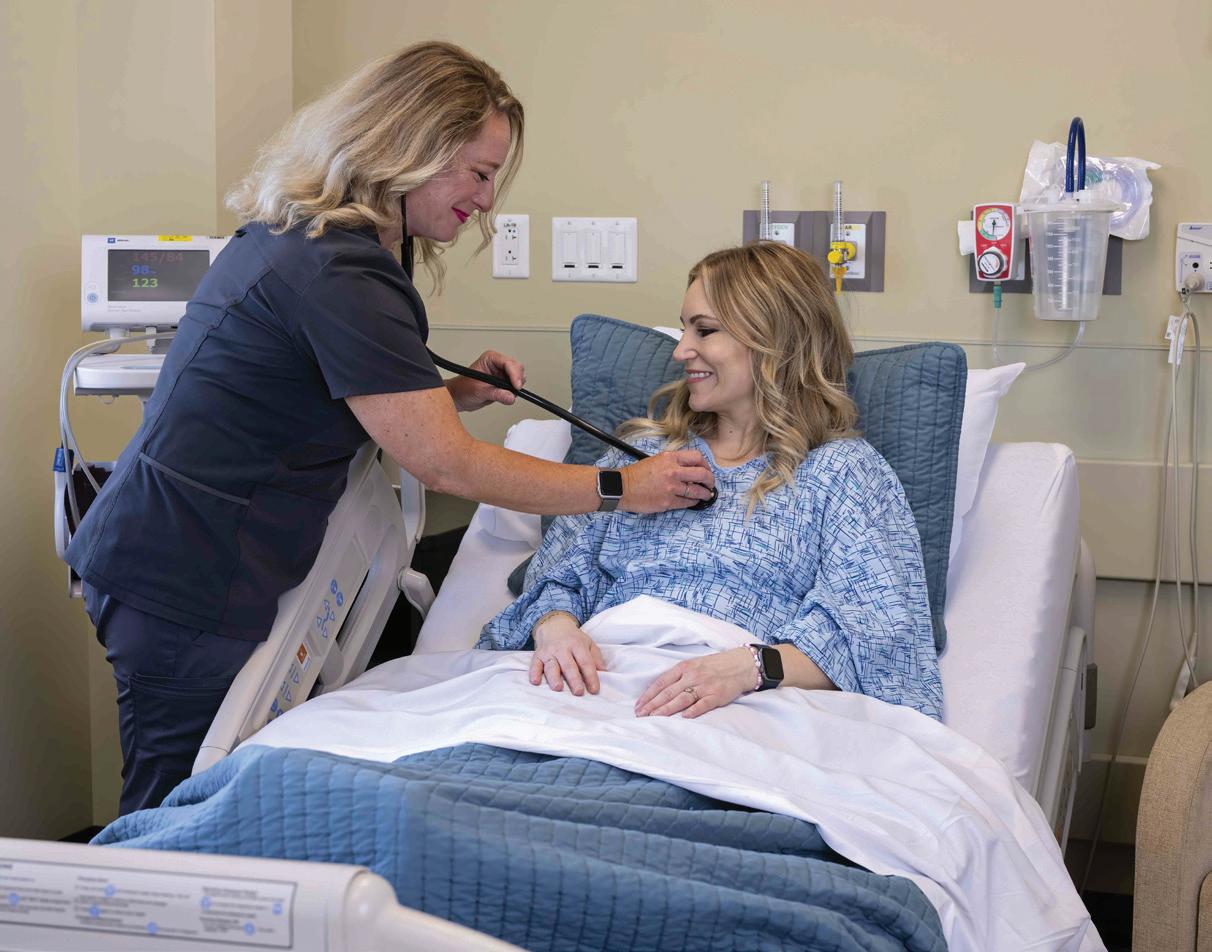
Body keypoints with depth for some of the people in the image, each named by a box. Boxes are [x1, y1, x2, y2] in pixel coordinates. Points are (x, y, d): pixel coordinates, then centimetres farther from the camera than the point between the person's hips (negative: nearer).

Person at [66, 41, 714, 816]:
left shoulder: (293, 232, 12)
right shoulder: (337, 274, -20)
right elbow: (444, 463, -18)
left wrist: (456, 393, 5)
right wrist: (621, 488, -11)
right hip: (190, 590, -10)